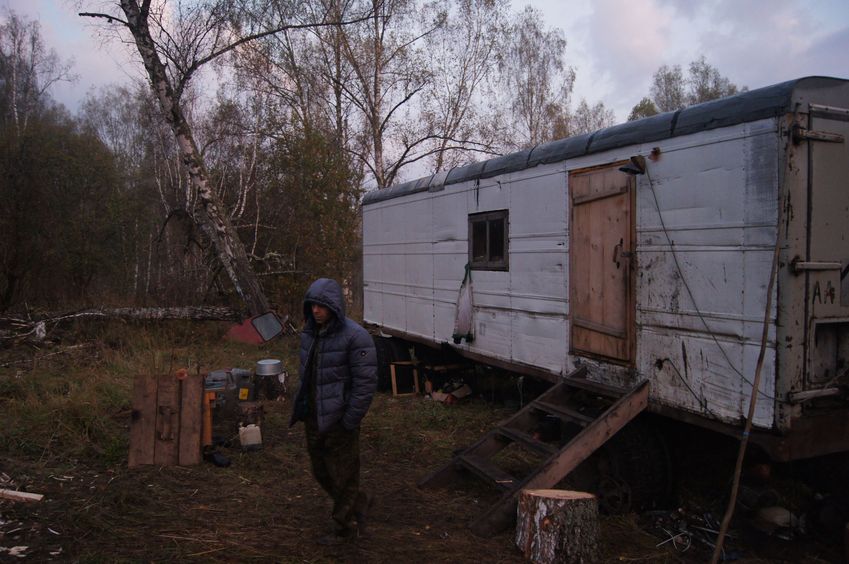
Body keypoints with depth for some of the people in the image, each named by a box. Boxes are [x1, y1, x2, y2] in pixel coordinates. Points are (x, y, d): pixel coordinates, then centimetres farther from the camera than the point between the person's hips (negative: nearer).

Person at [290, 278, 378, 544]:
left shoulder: (355, 337, -18)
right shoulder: (309, 333, 5)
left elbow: (366, 382, -19)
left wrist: (350, 421, -17)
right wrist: (301, 407, 13)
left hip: (339, 420, -8)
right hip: (313, 417, 8)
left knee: (343, 476, 7)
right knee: (321, 472, 19)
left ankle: (345, 527, 27)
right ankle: (360, 502, 40)